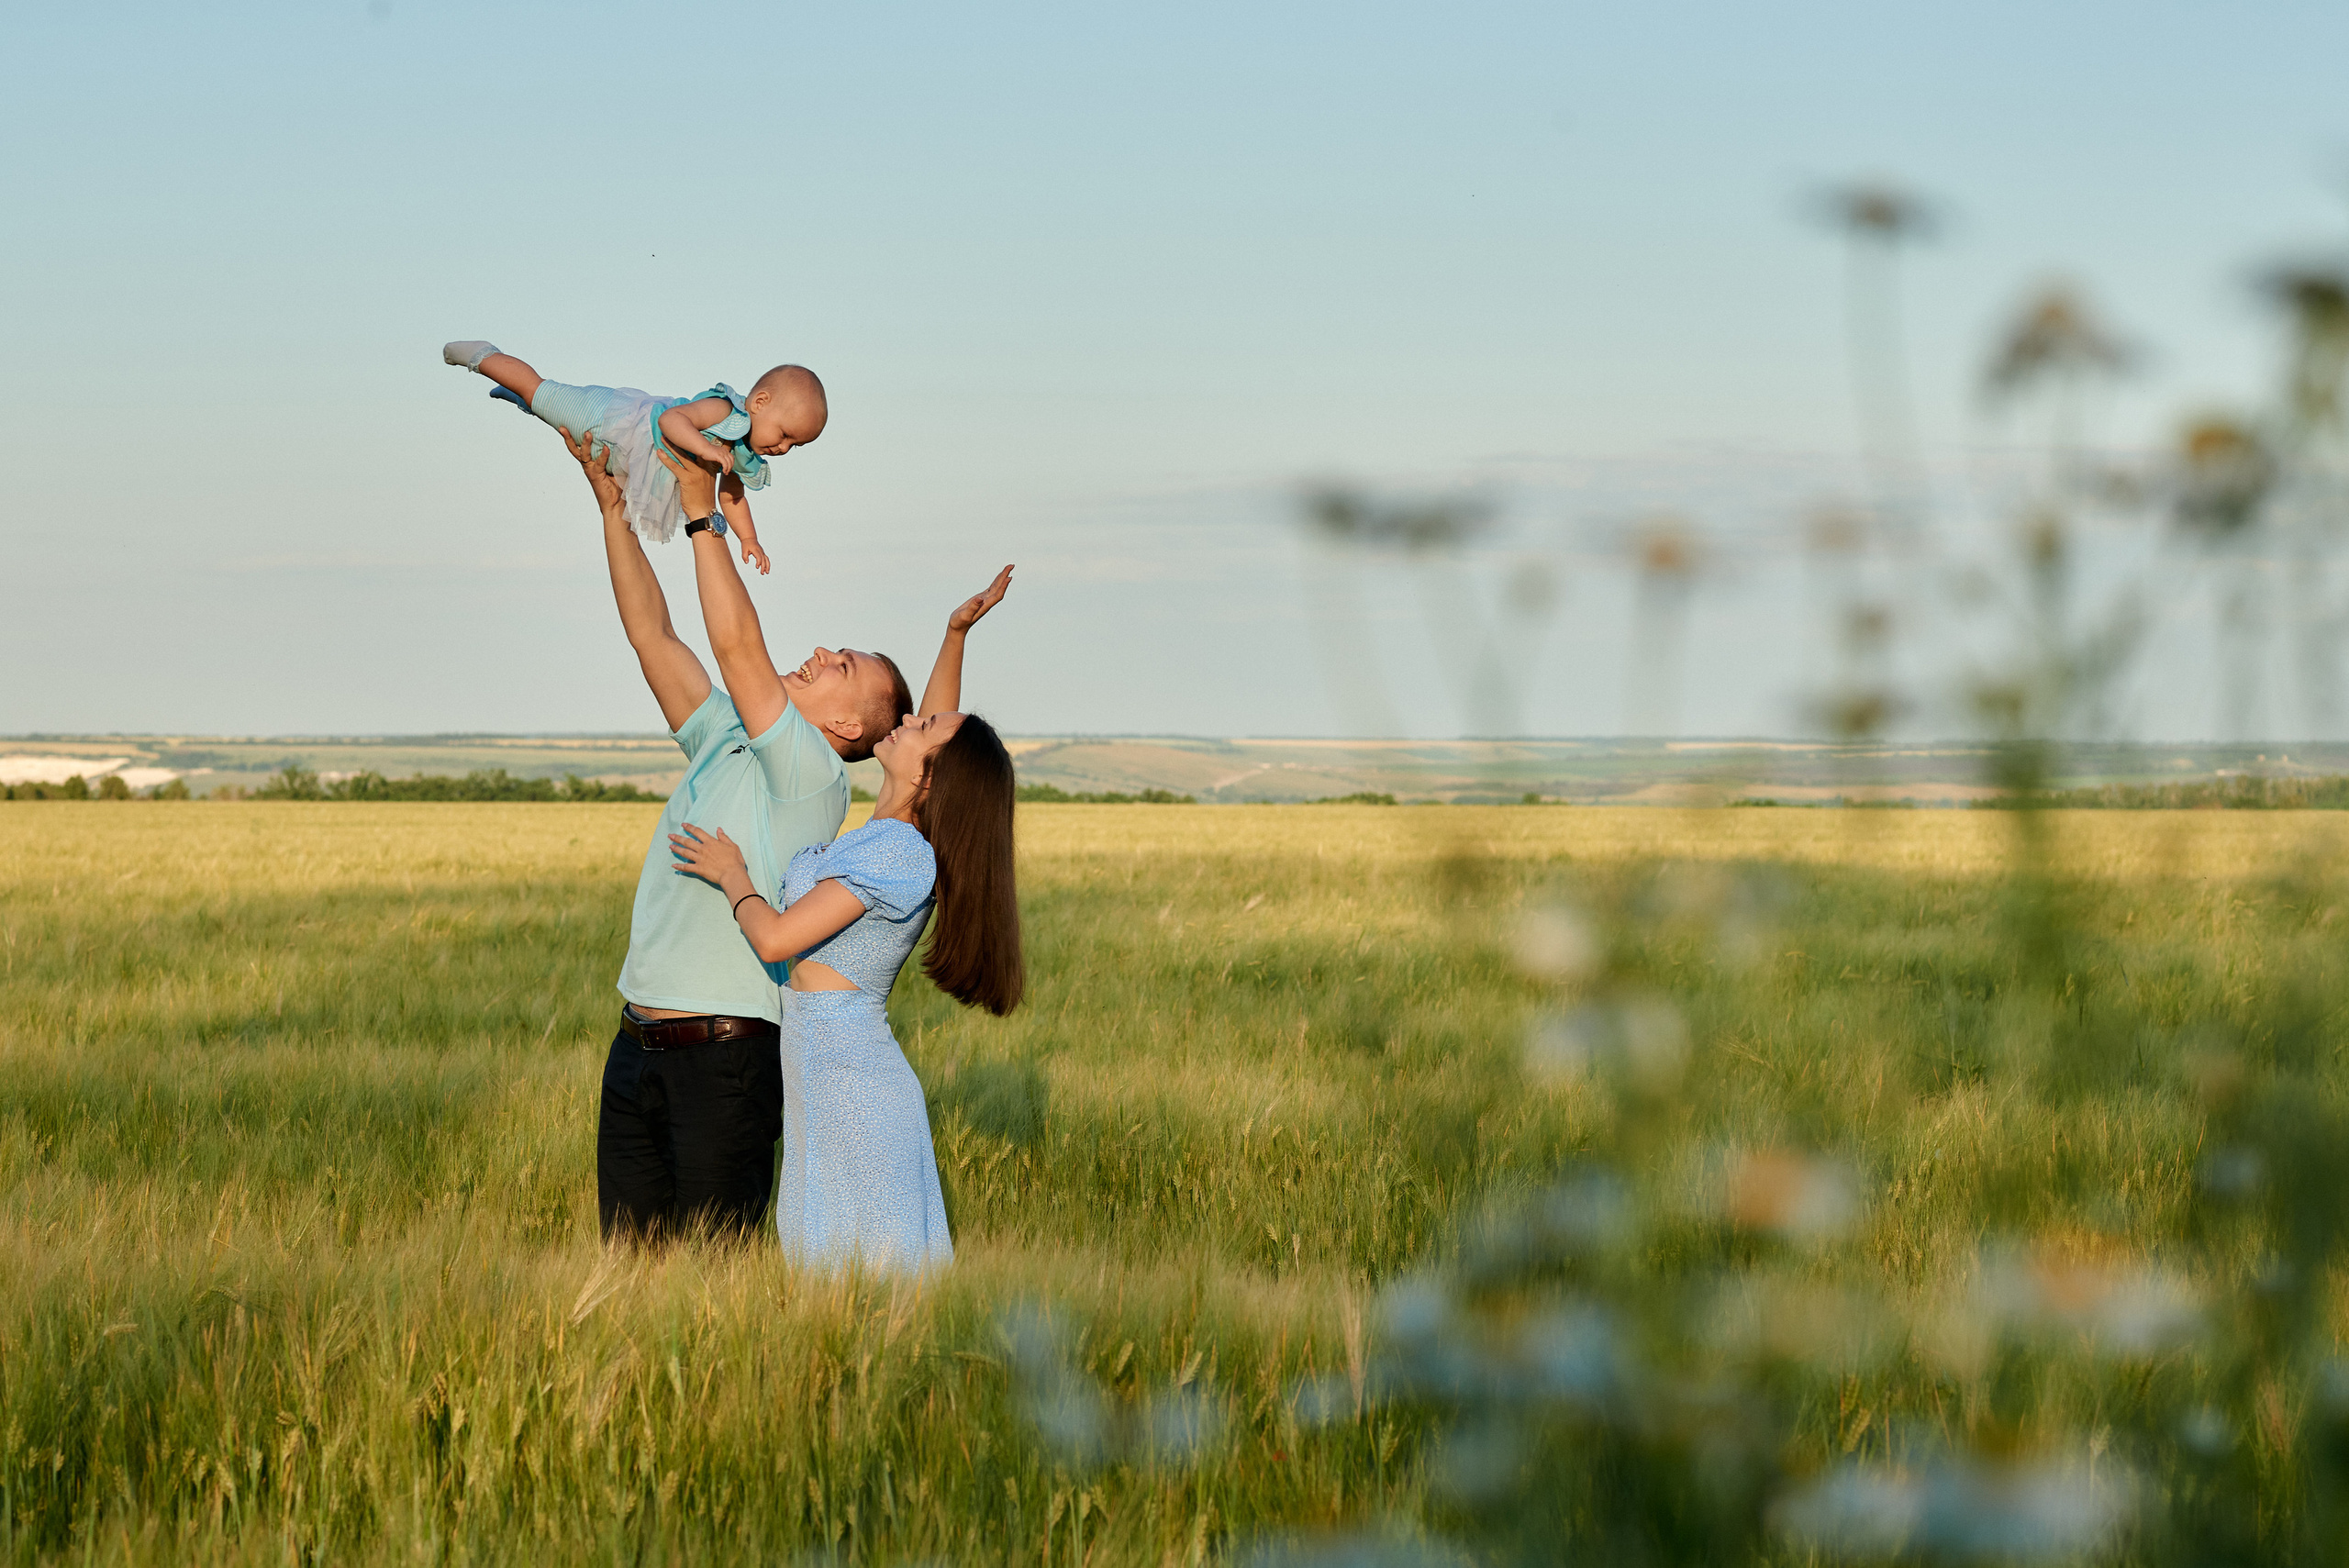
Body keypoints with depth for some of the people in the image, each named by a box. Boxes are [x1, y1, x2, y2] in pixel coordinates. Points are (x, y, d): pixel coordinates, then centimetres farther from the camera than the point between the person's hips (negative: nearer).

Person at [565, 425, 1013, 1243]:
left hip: (727, 1057, -7)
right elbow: (652, 635, 16)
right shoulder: (722, 744, 15)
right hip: (639, 1049, 7)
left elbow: (738, 646, -16)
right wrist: (612, 505, 12)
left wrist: (703, 513, -12)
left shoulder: (813, 776, -7)